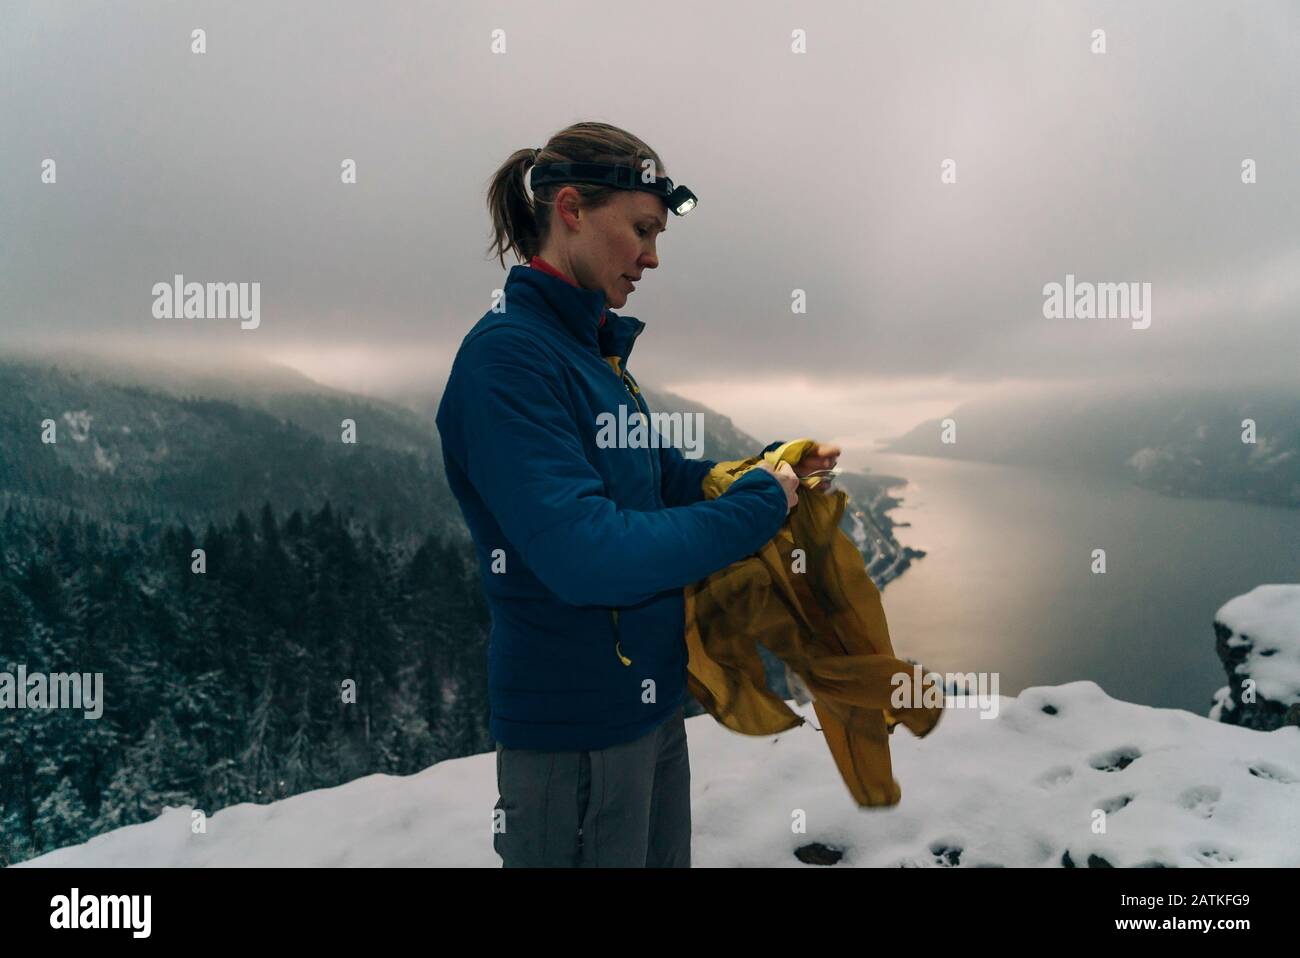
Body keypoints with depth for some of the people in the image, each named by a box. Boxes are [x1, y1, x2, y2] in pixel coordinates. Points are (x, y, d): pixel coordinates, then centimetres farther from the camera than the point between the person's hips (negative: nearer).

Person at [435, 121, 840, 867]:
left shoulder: (596, 348, 6)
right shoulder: (507, 355, -21)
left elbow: (660, 477, 14)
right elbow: (584, 555, -29)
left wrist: (776, 469, -2)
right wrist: (760, 505, -20)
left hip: (654, 696, 9)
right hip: (575, 727, -8)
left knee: (666, 853, 24)